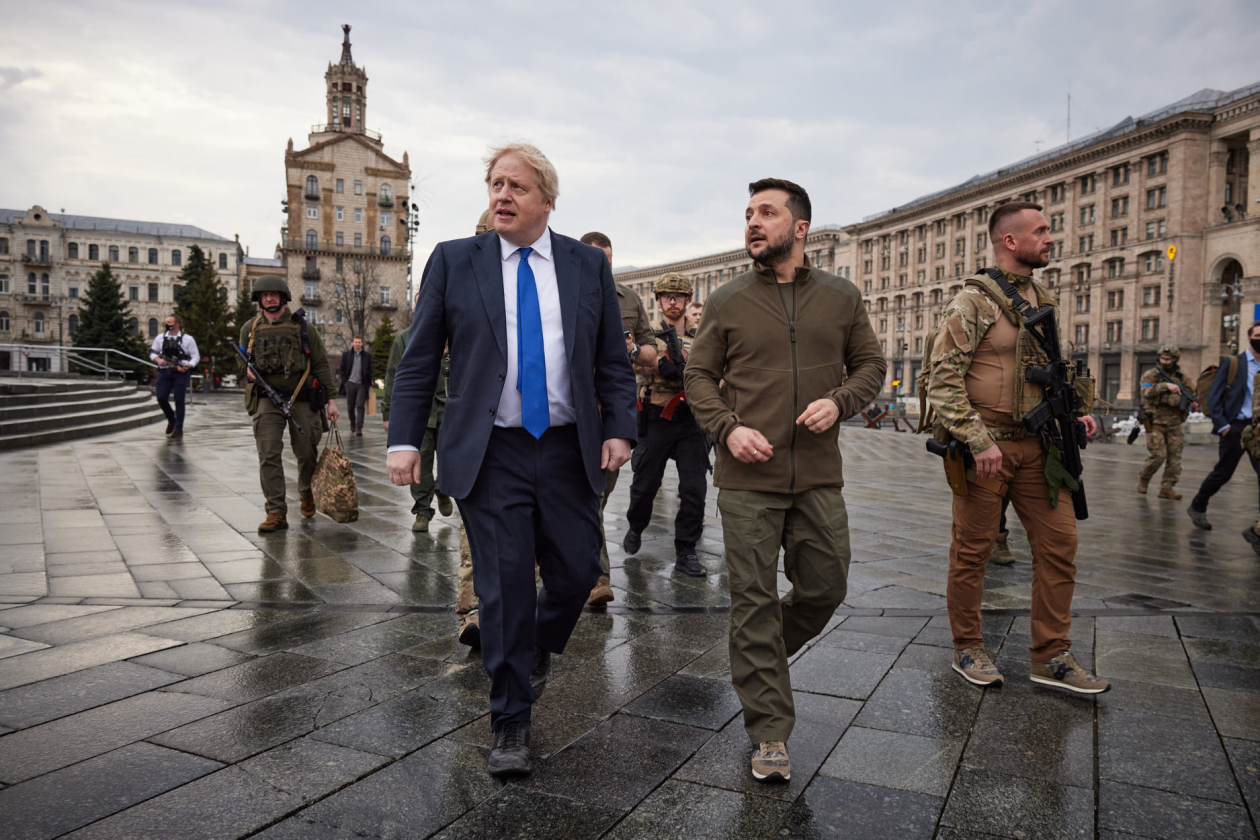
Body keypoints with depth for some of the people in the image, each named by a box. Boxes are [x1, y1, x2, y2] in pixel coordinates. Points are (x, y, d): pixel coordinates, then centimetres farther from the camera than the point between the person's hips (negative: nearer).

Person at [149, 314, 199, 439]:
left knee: (179, 400, -5)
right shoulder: (160, 338, 11)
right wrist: (158, 360, -5)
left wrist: (187, 367, -15)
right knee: (161, 397, -3)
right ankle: (171, 420, 24)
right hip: (164, 372, 3)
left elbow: (196, 356, 2)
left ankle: (178, 429, 1)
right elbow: (152, 353, 17)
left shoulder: (187, 339, 2)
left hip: (181, 373, -3)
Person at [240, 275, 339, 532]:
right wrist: (248, 372, -5)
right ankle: (276, 513, -7)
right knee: (268, 455, -10)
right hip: (267, 398, 1)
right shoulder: (250, 329, 6)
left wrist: (331, 399, -4)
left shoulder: (303, 327, 1)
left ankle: (306, 492, 36)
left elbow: (321, 365, 2)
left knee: (306, 453, 5)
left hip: (302, 399, -1)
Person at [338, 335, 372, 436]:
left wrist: (370, 384, 2)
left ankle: (359, 427, -11)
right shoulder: (346, 354, 6)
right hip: (350, 383, 1)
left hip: (362, 384, -1)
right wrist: (344, 381, -2)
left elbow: (370, 370, 9)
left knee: (360, 406, -9)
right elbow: (342, 370, 8)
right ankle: (352, 423, 30)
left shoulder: (367, 355, 6)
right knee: (350, 406, 9)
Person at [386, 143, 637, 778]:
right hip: (491, 455, -2)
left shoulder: (589, 265, 7)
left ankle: (538, 648, 40)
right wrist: (403, 439, -5)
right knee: (505, 588, 1)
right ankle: (510, 724, 18)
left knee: (577, 572, 6)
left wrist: (618, 429, -2)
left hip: (569, 451, 2)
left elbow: (612, 361, 9)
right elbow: (419, 361, 3)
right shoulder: (454, 261, 3)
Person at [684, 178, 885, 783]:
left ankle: (757, 659, 38)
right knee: (754, 601, 1)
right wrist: (728, 429, -10)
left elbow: (870, 364, 13)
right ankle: (769, 733, 14)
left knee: (825, 587, 9)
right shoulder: (727, 302, 4)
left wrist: (839, 401, -8)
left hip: (819, 477, 2)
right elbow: (698, 376, 6)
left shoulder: (841, 298, 7)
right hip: (747, 479, -2)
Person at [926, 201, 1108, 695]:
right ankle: (967, 650, 19)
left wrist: (1073, 413, 8)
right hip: (986, 445, -7)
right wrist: (978, 441, -21)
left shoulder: (1041, 300, 14)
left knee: (1059, 544, 6)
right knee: (972, 551, 4)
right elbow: (943, 379, -16)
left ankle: (1051, 657, 17)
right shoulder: (974, 301, -10)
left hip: (1035, 445, 7)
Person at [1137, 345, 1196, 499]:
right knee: (1157, 455, -11)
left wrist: (1193, 404, -10)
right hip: (1156, 422, -4)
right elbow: (1146, 391, -17)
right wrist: (1166, 385, -29)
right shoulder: (1151, 375, 0)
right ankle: (1143, 478, 13)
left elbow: (1190, 397, 12)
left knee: (1175, 457, 1)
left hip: (1174, 424, 4)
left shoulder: (1182, 378, 10)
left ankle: (1167, 488, 8)